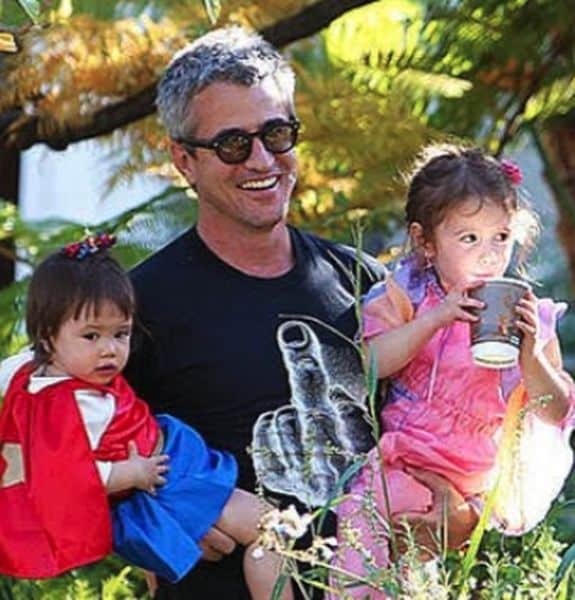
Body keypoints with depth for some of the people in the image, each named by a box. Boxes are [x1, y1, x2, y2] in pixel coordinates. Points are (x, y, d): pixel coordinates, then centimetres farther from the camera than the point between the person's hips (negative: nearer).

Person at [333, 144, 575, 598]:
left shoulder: (529, 316, 3)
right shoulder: (407, 296, 2)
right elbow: (369, 364, -12)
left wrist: (529, 354, -16)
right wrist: (434, 320, -19)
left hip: (491, 479, 1)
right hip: (410, 465, -1)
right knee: (362, 509, -25)